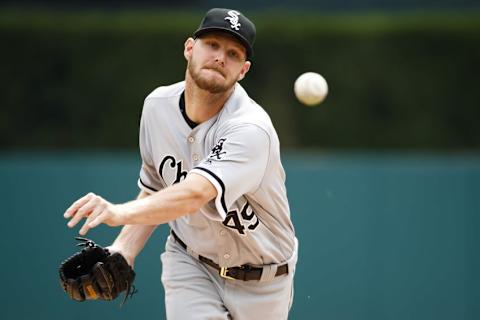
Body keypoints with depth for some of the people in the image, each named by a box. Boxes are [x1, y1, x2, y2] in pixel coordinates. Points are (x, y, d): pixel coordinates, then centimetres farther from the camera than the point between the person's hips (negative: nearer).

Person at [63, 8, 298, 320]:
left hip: (261, 281, -3)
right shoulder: (157, 106, -7)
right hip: (189, 262, 3)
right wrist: (125, 248, -11)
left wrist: (119, 213, -60)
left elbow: (195, 194, -45)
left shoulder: (251, 128, -30)